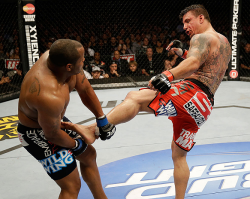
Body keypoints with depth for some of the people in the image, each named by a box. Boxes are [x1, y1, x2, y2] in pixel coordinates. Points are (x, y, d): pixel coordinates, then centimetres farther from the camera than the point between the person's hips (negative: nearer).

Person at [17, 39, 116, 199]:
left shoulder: (57, 57, -18)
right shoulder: (50, 97, -41)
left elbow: (85, 89, -4)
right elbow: (53, 134, -24)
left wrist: (102, 119, 5)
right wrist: (76, 144, -4)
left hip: (56, 119, 10)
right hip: (38, 134, -9)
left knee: (89, 155, 23)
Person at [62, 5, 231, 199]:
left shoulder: (203, 37, 2)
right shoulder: (223, 41, 30)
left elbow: (194, 63, -19)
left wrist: (169, 75, -34)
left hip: (193, 94, -10)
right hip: (202, 108, 10)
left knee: (135, 98, -22)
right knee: (179, 155, 17)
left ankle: (93, 129, -38)